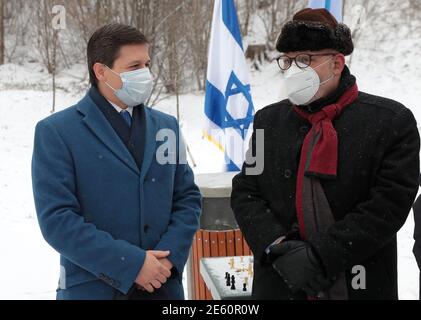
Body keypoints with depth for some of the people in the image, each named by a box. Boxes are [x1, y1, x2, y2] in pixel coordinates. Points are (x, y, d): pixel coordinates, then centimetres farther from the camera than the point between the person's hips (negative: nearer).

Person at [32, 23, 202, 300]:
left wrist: (170, 255, -7)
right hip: (94, 288, -4)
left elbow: (188, 197, 10)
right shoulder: (57, 131, -6)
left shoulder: (166, 126, 9)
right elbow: (56, 218, -13)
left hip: (163, 286, 4)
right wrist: (130, 264, -18)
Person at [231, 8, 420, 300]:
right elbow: (245, 193, 4)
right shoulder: (268, 120, 6)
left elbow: (389, 204, -12)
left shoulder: (392, 122, -6)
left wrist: (321, 255, -17)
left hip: (360, 286, -3)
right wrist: (279, 247, -13)